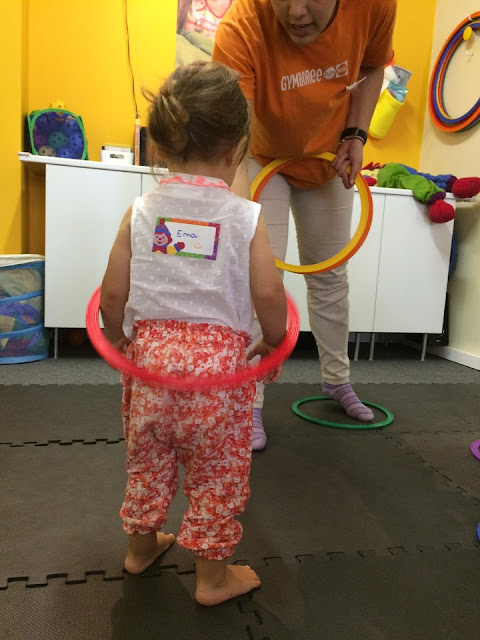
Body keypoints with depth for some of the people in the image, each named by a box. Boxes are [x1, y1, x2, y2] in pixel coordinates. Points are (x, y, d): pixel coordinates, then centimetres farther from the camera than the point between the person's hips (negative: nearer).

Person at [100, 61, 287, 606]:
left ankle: (141, 545, 47)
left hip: (149, 354, 3)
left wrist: (118, 337, 15)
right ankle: (212, 576, 31)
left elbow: (112, 294, -3)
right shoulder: (245, 217, -8)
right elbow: (268, 295, -15)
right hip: (219, 362, -3)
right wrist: (272, 342, 3)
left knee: (147, 459, 24)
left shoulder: (140, 211, -2)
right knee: (217, 473, 15)